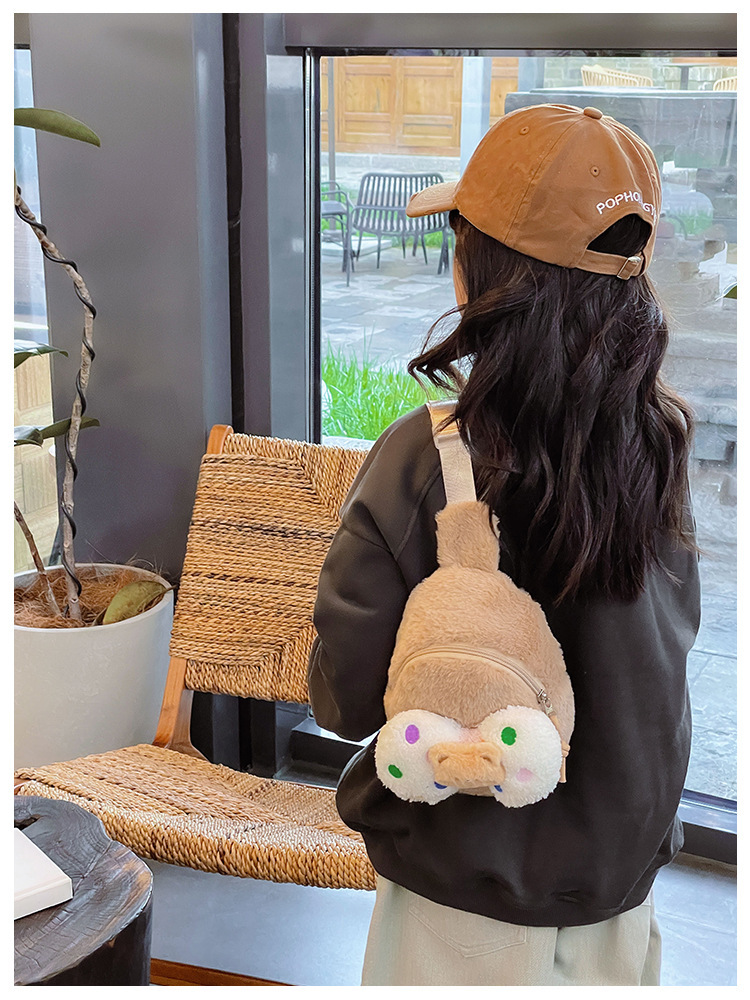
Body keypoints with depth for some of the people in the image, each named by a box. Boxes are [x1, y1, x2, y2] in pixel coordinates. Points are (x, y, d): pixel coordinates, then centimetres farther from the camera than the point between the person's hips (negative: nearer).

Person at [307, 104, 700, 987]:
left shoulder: (418, 462, -26)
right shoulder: (669, 442, -12)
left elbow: (344, 700, -17)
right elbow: (675, 631, 4)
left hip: (466, 886, -3)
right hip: (624, 865, 4)